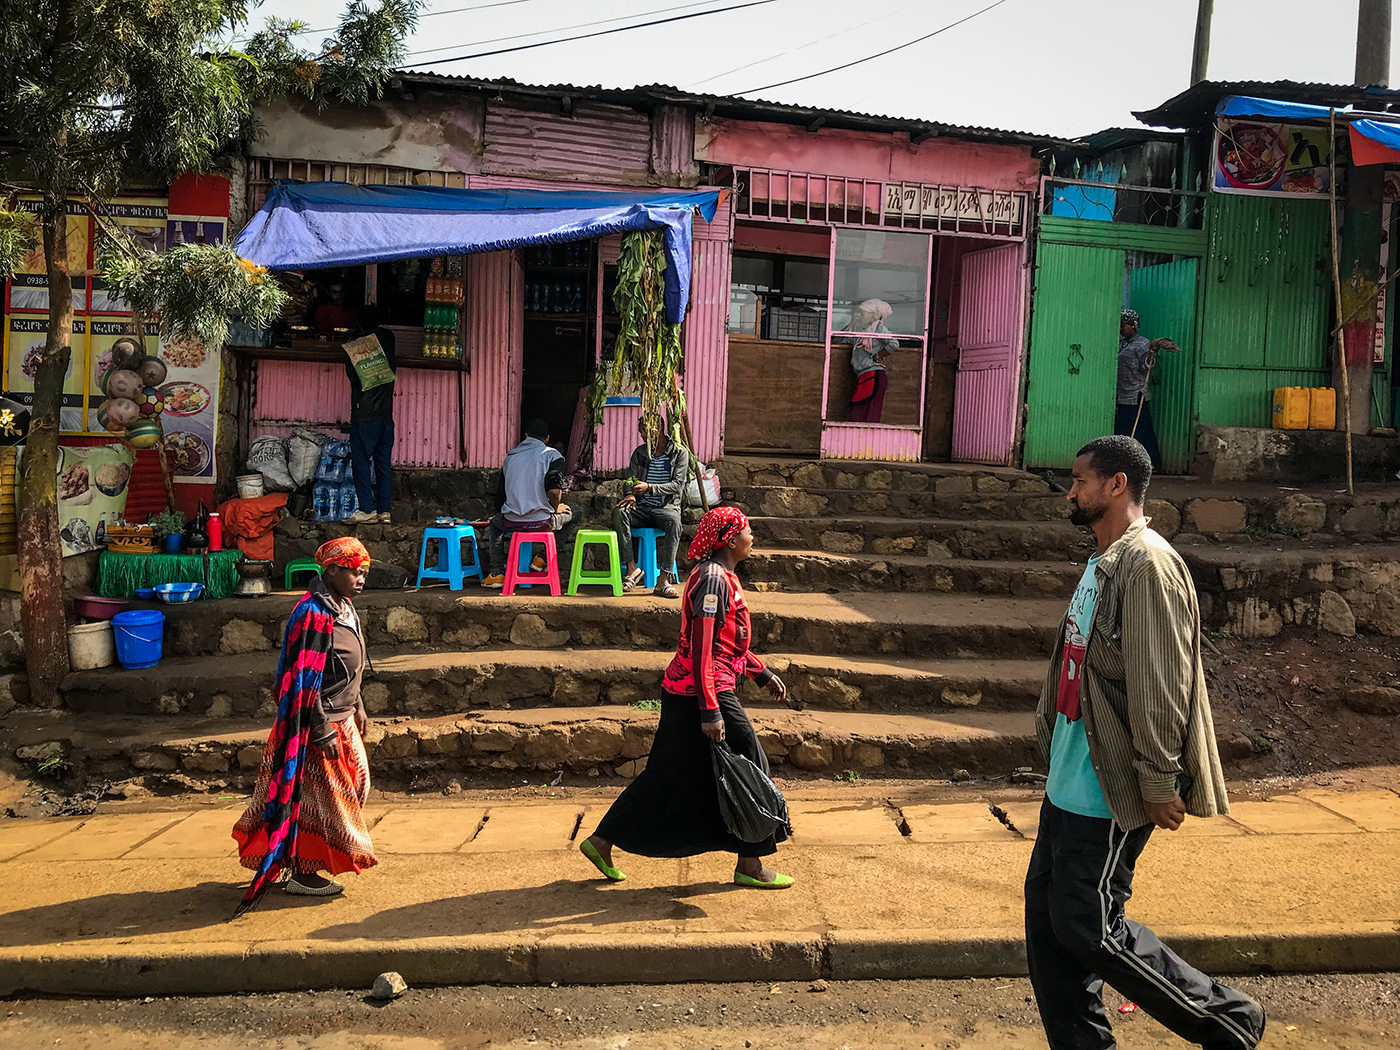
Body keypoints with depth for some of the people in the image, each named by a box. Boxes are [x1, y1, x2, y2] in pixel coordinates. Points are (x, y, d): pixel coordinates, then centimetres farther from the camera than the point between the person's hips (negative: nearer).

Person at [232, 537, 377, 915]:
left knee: (352, 784, 16)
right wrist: (323, 731, -22)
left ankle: (306, 864, 30)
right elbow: (304, 679, -23)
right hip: (319, 722, -10)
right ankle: (302, 873, 15)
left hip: (342, 719, 10)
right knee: (317, 794, 0)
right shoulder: (314, 614, -23)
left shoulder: (342, 607, 8)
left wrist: (357, 709, 21)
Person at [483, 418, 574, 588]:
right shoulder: (552, 455, -1)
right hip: (542, 522, -3)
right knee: (570, 513, 27)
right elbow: (554, 490, -18)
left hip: (512, 522, 4)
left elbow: (500, 498, 17)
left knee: (494, 524, 38)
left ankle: (497, 574, 25)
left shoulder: (510, 456, 14)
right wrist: (556, 509, 4)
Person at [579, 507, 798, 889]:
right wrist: (710, 712, -25)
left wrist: (763, 674, 26)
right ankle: (750, 865, 14)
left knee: (668, 774, 15)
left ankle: (602, 840, 21)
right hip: (705, 694, -10)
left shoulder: (718, 575, 14)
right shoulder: (713, 579, -18)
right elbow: (701, 650, -23)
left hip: (683, 692, 10)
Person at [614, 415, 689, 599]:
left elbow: (678, 485, -8)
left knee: (674, 522, -39)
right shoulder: (639, 452, 14)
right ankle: (632, 568, -28)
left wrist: (649, 487, -21)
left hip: (667, 507, -3)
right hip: (642, 508, 4)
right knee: (619, 513, -29)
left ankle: (663, 580, -42)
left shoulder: (679, 453, 1)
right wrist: (631, 495, -13)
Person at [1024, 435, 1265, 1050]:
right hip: (1070, 779, 10)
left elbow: (1159, 687, -21)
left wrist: (1160, 785, -20)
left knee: (1089, 927, -3)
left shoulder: (1147, 565, -18)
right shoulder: (1102, 565, 14)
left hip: (1109, 790, -9)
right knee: (1046, 913, 12)